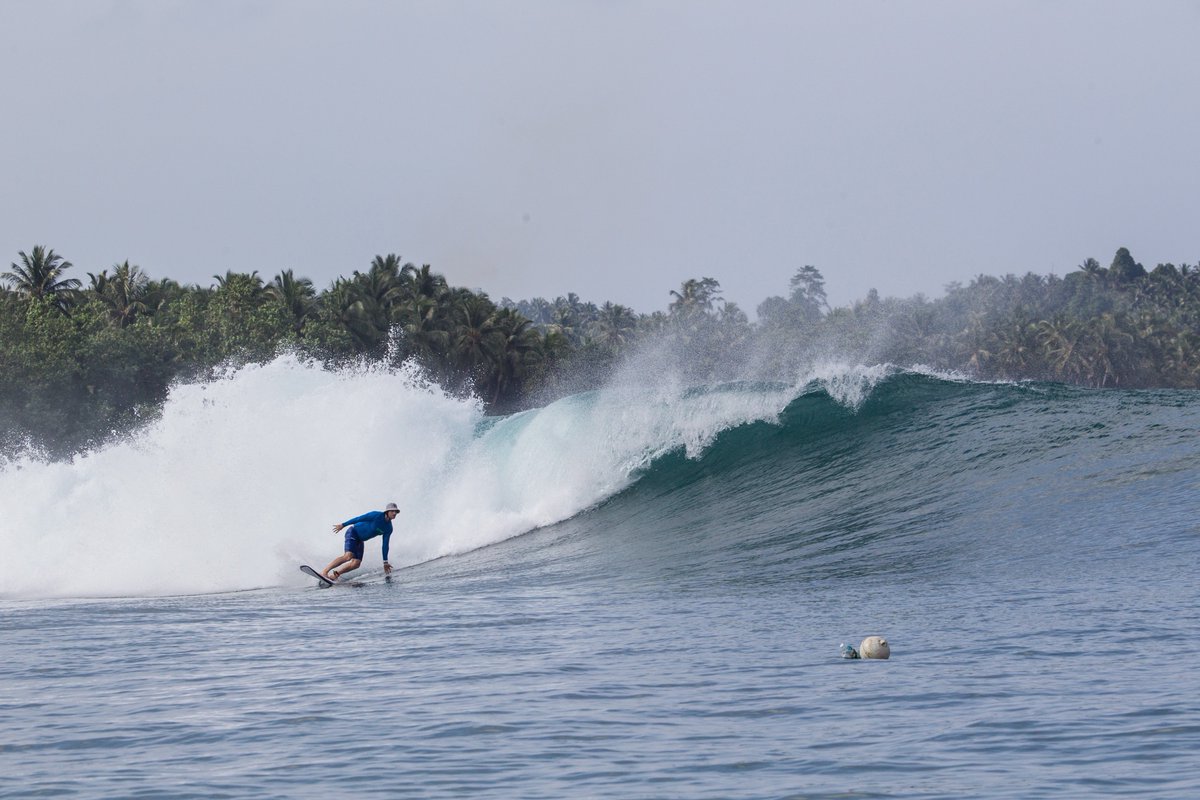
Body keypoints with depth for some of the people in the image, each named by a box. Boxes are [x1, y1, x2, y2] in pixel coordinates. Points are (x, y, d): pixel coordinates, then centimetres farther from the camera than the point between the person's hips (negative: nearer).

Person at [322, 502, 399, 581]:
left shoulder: (388, 529, 2)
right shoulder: (376, 515, -18)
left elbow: (385, 545, 9)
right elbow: (358, 519, -15)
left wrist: (385, 562, 9)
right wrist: (343, 525, -14)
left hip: (359, 541, 8)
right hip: (353, 532, -8)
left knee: (356, 564, -9)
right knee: (348, 556, -27)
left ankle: (334, 574, 0)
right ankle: (324, 572, -25)